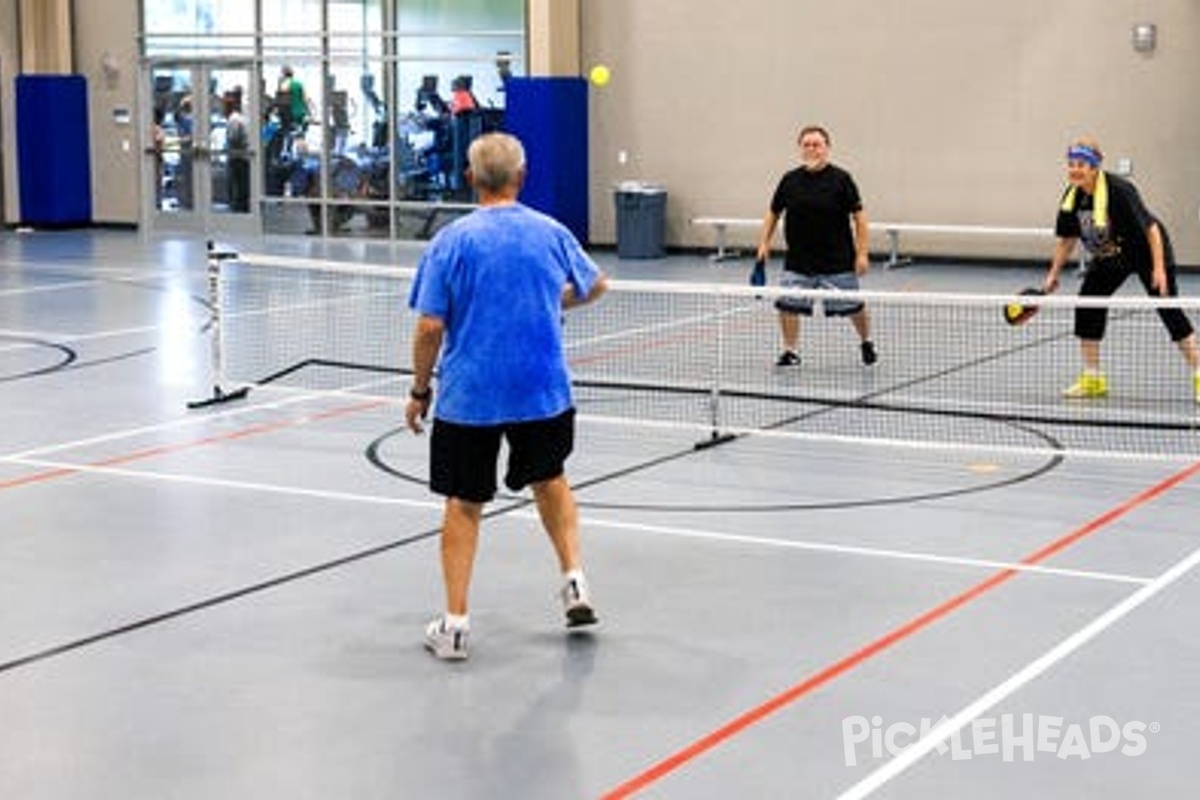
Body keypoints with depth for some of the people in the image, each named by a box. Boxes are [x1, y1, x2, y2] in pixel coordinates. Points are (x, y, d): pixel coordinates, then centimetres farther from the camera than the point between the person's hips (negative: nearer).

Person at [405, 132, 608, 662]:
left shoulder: (451, 241, -9)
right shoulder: (551, 234, 0)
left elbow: (430, 327, -10)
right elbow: (596, 286, 18)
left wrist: (420, 389, 2)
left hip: (468, 397, -2)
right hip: (543, 392, 2)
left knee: (463, 504, 8)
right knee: (549, 479, 27)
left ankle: (455, 624, 9)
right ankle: (575, 581, 18)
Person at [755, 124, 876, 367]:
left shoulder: (840, 179, -7)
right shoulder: (790, 180, 2)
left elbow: (859, 216, -5)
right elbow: (773, 213, 14)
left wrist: (862, 253, -10)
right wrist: (764, 243, 5)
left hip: (837, 260, -2)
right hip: (798, 261, 3)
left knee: (853, 306, 7)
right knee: (787, 304, -7)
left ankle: (866, 342, 34)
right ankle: (790, 351, 10)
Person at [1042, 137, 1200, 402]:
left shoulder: (1119, 191, -30)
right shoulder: (1072, 197, -11)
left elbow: (1151, 228, -27)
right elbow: (1067, 239, 4)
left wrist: (1159, 269, -30)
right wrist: (1053, 274, 2)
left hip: (1147, 252, -6)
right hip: (1108, 258, 6)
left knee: (1169, 310, -9)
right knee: (1087, 307, -3)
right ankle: (1092, 379, 8)